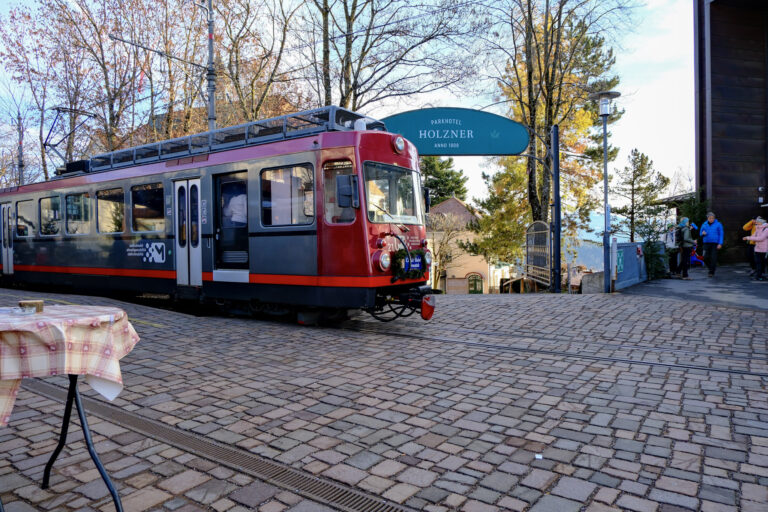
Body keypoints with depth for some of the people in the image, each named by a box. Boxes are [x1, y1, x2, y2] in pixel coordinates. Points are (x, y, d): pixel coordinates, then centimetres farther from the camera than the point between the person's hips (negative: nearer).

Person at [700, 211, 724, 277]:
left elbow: (721, 234, -1)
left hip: (715, 243, -3)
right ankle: (712, 267, 24)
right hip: (706, 243, 3)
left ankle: (712, 272, 1)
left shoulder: (718, 224, 1)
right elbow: (701, 234, 16)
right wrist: (703, 233, -10)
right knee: (706, 257, -2)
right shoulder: (704, 225, 10)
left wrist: (720, 243, -9)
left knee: (713, 258, -6)